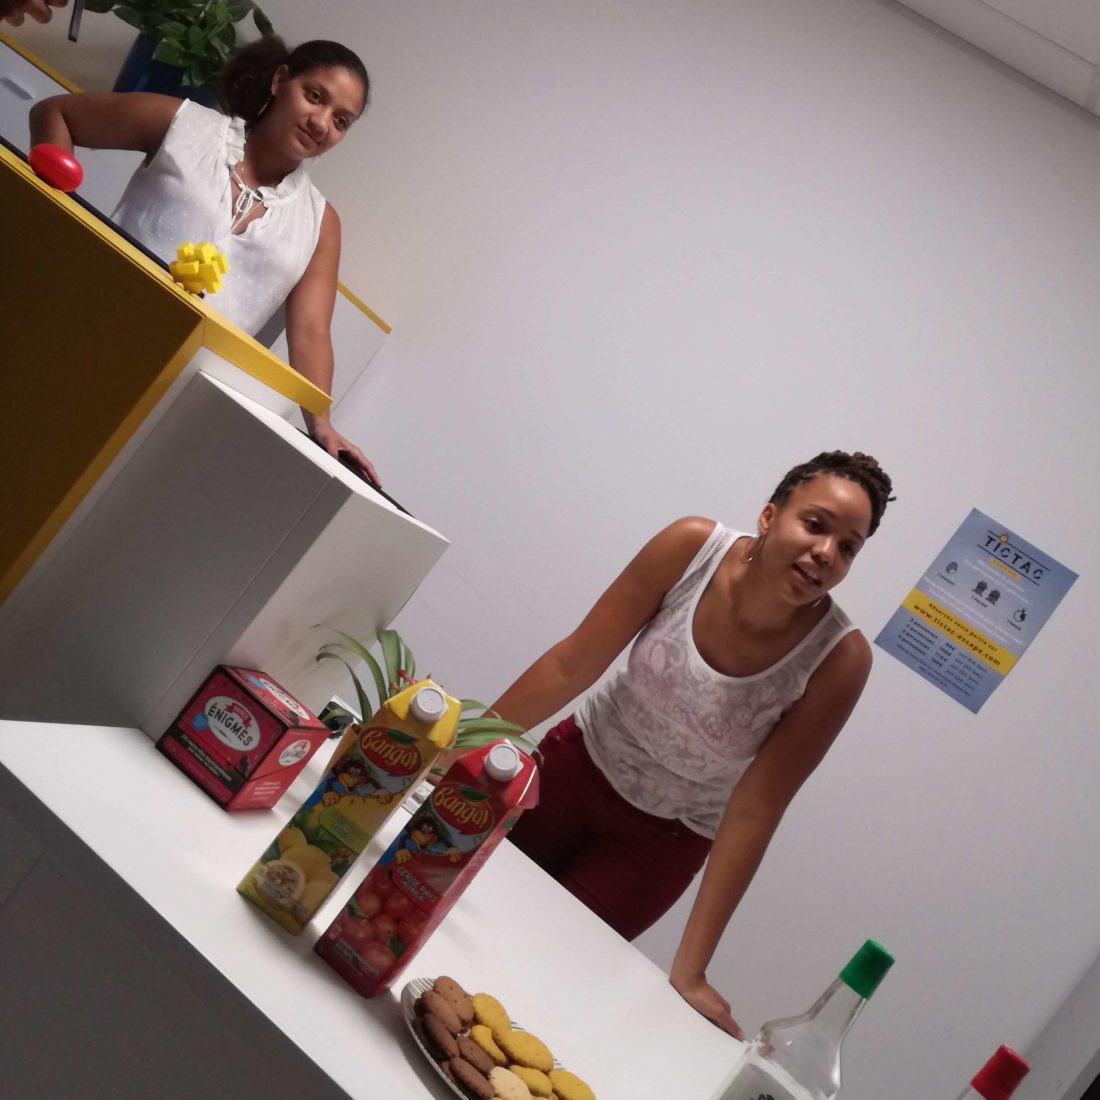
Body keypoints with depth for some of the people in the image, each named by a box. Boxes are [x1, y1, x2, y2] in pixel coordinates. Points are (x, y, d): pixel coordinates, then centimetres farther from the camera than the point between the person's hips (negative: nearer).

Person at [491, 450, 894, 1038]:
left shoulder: (839, 659, -27)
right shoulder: (692, 547, -25)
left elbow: (755, 810, -23)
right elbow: (573, 664, -17)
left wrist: (690, 969, -22)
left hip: (666, 836, -1)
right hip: (577, 765, 2)